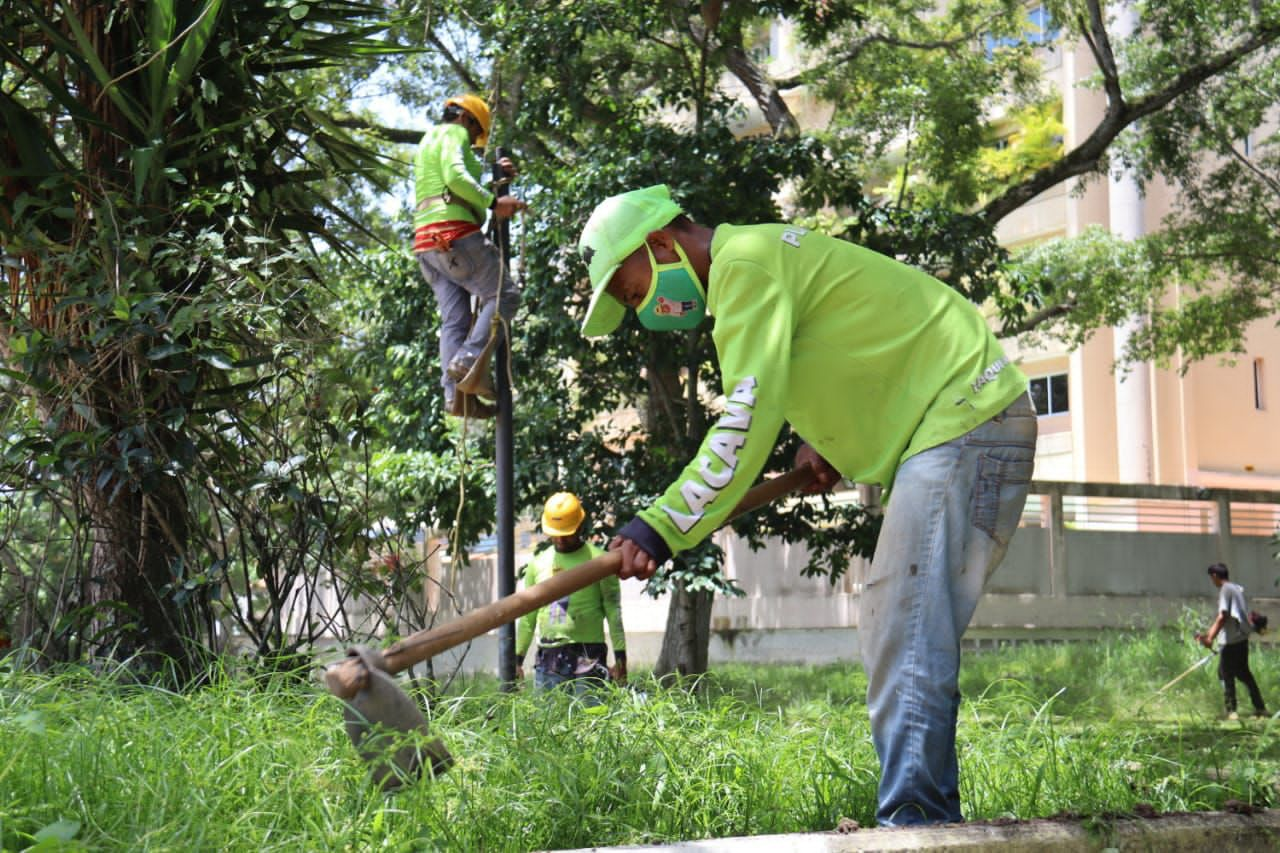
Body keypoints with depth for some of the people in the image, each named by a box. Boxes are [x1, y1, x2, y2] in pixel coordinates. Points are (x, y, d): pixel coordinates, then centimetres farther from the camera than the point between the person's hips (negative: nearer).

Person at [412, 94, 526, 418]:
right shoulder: (453, 133, 3)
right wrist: (494, 202, -16)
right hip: (455, 233, -9)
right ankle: (470, 361, -22)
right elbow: (456, 177, -17)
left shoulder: (428, 142, 32)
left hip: (427, 241, 9)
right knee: (503, 295, -7)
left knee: (454, 318, 1)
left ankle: (456, 393, -10)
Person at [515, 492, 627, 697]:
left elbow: (613, 611, -2)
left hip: (587, 657, -4)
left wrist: (620, 657, -7)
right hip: (548, 659, 4)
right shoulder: (538, 564, 13)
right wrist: (517, 659, 13)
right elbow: (528, 616, 17)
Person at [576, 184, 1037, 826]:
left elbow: (748, 418, -24)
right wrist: (827, 441, 10)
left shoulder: (745, 264, -15)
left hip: (965, 421, -11)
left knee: (909, 634, -18)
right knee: (889, 628, 10)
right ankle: (928, 819, 12)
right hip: (940, 431, 11)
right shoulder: (755, 266, 18)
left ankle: (912, 816, -22)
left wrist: (662, 526, -25)